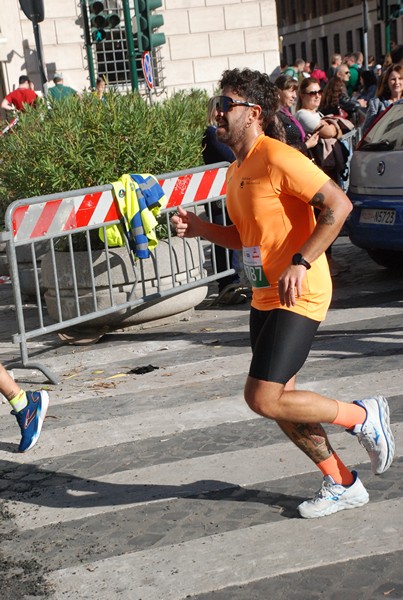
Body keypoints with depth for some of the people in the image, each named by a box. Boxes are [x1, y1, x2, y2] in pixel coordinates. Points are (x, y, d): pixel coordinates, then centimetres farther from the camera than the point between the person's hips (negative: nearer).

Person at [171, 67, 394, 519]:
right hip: (264, 297, 10)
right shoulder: (236, 172, 14)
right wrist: (200, 228, 7)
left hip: (298, 297, -10)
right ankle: (342, 485, 29)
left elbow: (338, 205, -21)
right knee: (279, 399, 12)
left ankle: (363, 417, 7)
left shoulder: (277, 158, -15)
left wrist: (300, 263, -27)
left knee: (263, 399, -14)